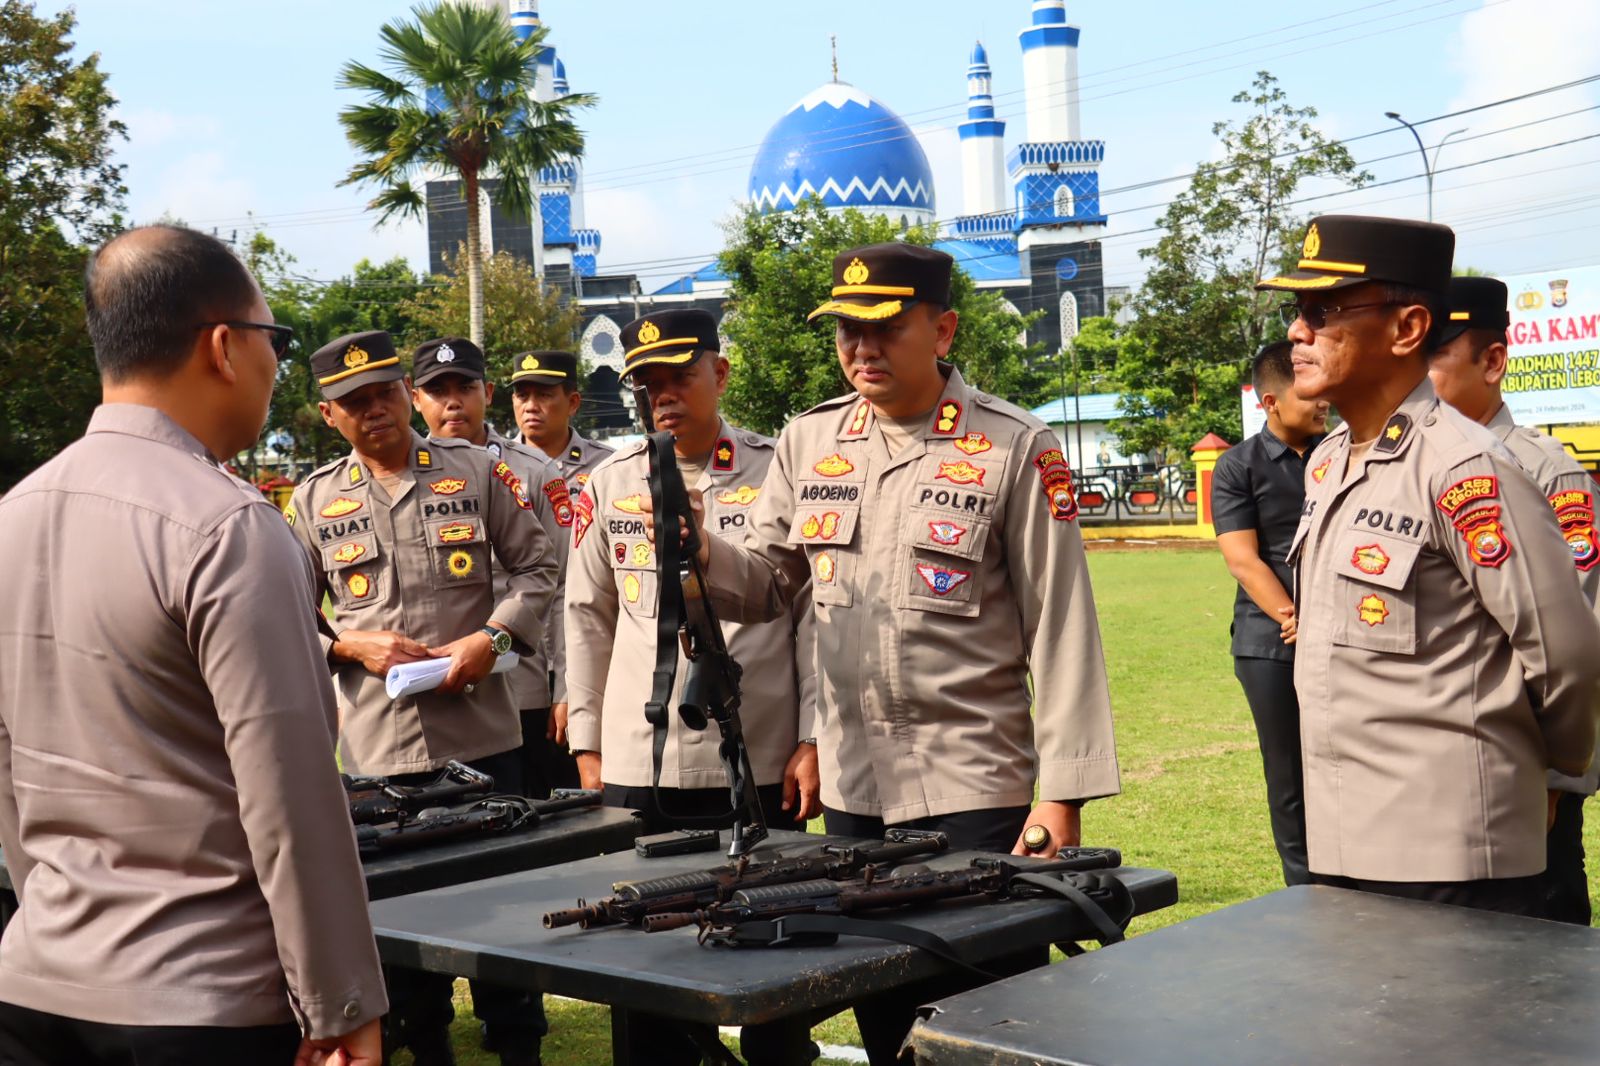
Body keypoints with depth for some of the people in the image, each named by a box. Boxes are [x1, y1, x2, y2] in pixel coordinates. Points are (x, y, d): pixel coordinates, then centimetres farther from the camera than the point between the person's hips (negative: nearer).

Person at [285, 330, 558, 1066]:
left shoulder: (477, 472, 4)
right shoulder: (313, 500, 6)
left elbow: (535, 566, 6)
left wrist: (493, 637, -9)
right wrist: (350, 646, -10)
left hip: (481, 731, -1)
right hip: (376, 746, 1)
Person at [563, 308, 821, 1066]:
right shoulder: (609, 485, 6)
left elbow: (815, 612, -2)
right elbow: (588, 619, 10)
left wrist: (813, 739, -6)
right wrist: (587, 745, 7)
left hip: (760, 768, -2)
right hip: (637, 769, 3)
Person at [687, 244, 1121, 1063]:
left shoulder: (1014, 449, -8)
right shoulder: (807, 442, 6)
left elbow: (1060, 625, -9)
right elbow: (768, 584, 10)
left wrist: (1062, 793, -13)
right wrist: (702, 555, -13)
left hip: (976, 788, -5)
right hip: (851, 787, 5)